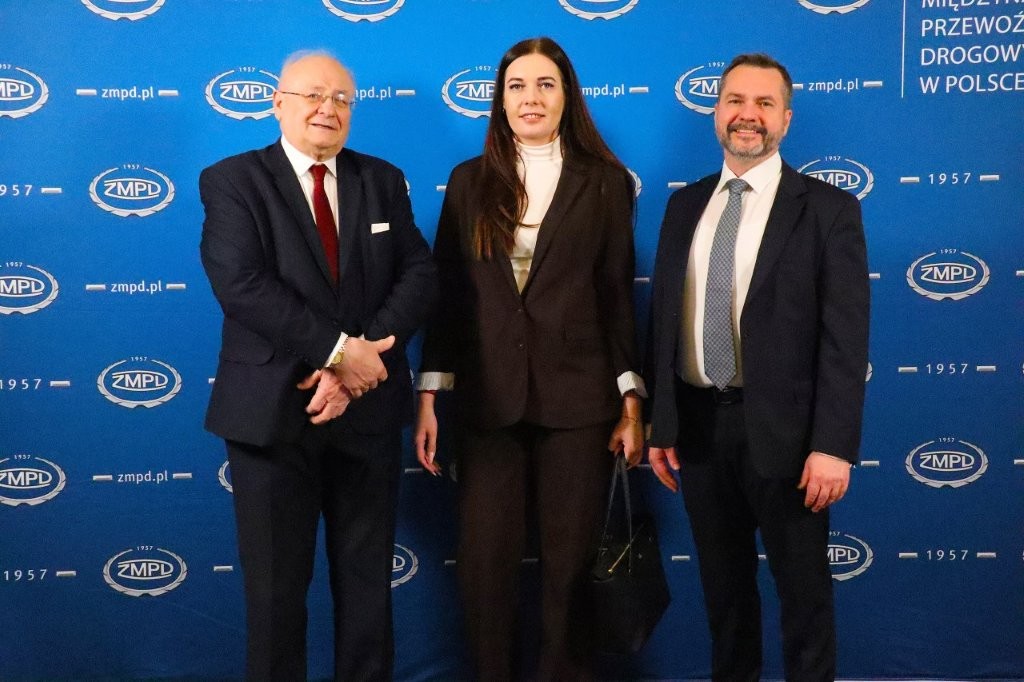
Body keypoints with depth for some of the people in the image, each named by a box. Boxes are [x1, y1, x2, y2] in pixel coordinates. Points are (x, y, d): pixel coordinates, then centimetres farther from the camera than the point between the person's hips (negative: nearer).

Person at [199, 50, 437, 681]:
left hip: (368, 411, 3)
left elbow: (420, 274, -1)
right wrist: (339, 350, -20)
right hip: (273, 412, -3)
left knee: (368, 580, 13)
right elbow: (242, 285, -16)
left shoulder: (384, 180, 10)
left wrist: (363, 357, -15)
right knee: (276, 585, 8)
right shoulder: (232, 181, -2)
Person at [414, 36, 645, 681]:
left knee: (570, 563, 7)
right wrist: (430, 395, 1)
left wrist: (631, 399, -1)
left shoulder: (605, 181, 5)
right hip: (486, 401, 1)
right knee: (486, 563, 6)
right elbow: (447, 294, 6)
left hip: (578, 400, -1)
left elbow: (617, 296, 4)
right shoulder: (469, 181, 7)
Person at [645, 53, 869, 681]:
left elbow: (845, 338, -10)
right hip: (698, 423, 4)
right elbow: (664, 318, 9)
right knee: (723, 583, 17)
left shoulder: (828, 208, -5)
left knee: (803, 587, 10)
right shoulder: (686, 205, 9)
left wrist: (834, 445, -15)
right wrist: (660, 423, 5)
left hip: (781, 427, -4)